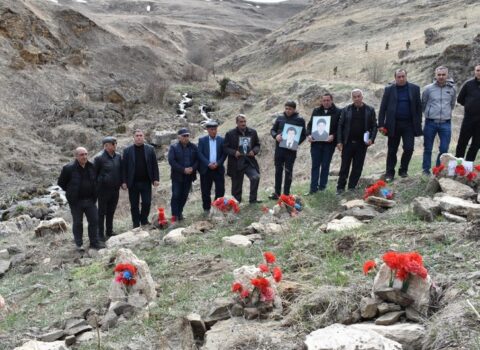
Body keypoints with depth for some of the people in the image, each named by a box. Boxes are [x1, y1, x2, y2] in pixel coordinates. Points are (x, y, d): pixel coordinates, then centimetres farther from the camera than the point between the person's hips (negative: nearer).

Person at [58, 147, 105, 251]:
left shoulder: (91, 166, 1)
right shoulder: (69, 168, -14)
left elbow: (95, 180, 19)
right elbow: (61, 182, -3)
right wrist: (71, 192, 1)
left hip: (90, 200, 4)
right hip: (76, 201, -4)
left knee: (94, 220, 7)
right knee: (77, 223, 7)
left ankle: (94, 242, 20)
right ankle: (79, 244, 19)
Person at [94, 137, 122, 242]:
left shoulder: (118, 156, 4)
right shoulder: (99, 158, -13)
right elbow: (94, 173, -7)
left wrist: (121, 182, 10)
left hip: (115, 189, 5)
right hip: (103, 189, -5)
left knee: (111, 212, 16)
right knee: (102, 212, 4)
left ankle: (109, 232, 28)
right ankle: (101, 234, 13)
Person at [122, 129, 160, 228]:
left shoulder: (150, 149, 5)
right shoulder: (127, 150, 2)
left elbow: (154, 165, 3)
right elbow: (124, 167, -1)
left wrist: (156, 179, -4)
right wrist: (124, 182, -8)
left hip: (146, 182, 1)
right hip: (133, 182, 0)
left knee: (147, 203, 0)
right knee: (134, 205, 6)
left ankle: (144, 220, 22)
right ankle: (136, 225, 17)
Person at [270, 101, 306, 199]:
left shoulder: (299, 120, -2)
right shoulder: (280, 117, 5)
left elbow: (303, 135, 1)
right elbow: (273, 130, 12)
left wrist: (296, 143, -15)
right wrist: (276, 136, -10)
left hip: (291, 150, -3)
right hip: (279, 148, 3)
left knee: (288, 171, 4)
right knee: (278, 170, 9)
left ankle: (286, 194, 12)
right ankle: (277, 193, 18)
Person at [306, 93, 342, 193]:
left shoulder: (338, 112, 0)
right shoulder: (316, 111, 10)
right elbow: (310, 124, 10)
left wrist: (333, 136, -19)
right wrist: (309, 134, -7)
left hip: (329, 143, -2)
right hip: (316, 142, 3)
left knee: (325, 165, 6)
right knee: (315, 165, 4)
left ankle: (322, 187, 14)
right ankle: (313, 188, 7)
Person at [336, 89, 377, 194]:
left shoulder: (370, 110, 5)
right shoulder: (346, 110, 5)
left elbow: (374, 126, 6)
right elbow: (340, 126, 5)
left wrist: (371, 139, -9)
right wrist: (339, 141, -2)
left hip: (362, 143, 0)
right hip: (348, 143, 0)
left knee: (357, 167, 4)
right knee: (345, 166, 2)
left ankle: (352, 187, 13)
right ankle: (340, 187, 10)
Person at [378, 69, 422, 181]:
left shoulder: (414, 88, 4)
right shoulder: (389, 90, 2)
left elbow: (419, 107, 5)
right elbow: (383, 108, 1)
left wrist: (418, 124, -1)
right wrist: (381, 124, -6)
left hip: (409, 124, 0)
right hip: (394, 124, 0)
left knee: (409, 148, -5)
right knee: (392, 150, 5)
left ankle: (403, 170, 15)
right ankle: (390, 173, 15)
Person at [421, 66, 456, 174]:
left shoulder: (452, 89, 3)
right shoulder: (428, 88, -3)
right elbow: (423, 104, 11)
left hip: (446, 123, 1)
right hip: (430, 123, -1)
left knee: (444, 149, 1)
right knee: (427, 148, 6)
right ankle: (426, 170, 18)